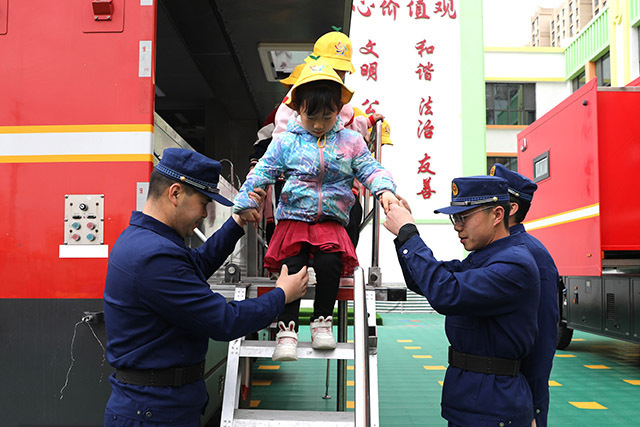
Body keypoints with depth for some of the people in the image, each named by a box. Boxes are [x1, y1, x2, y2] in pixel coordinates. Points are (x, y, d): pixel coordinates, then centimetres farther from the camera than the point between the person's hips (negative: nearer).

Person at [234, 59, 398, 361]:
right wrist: (246, 201, -5)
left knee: (330, 260, -26)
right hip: (293, 219, 0)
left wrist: (384, 189, -15)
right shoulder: (286, 142, 6)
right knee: (291, 265, -23)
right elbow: (263, 171, 6)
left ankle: (322, 321, -5)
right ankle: (286, 329, -11)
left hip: (331, 221, 1)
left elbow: (370, 169, 5)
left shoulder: (350, 142, 9)